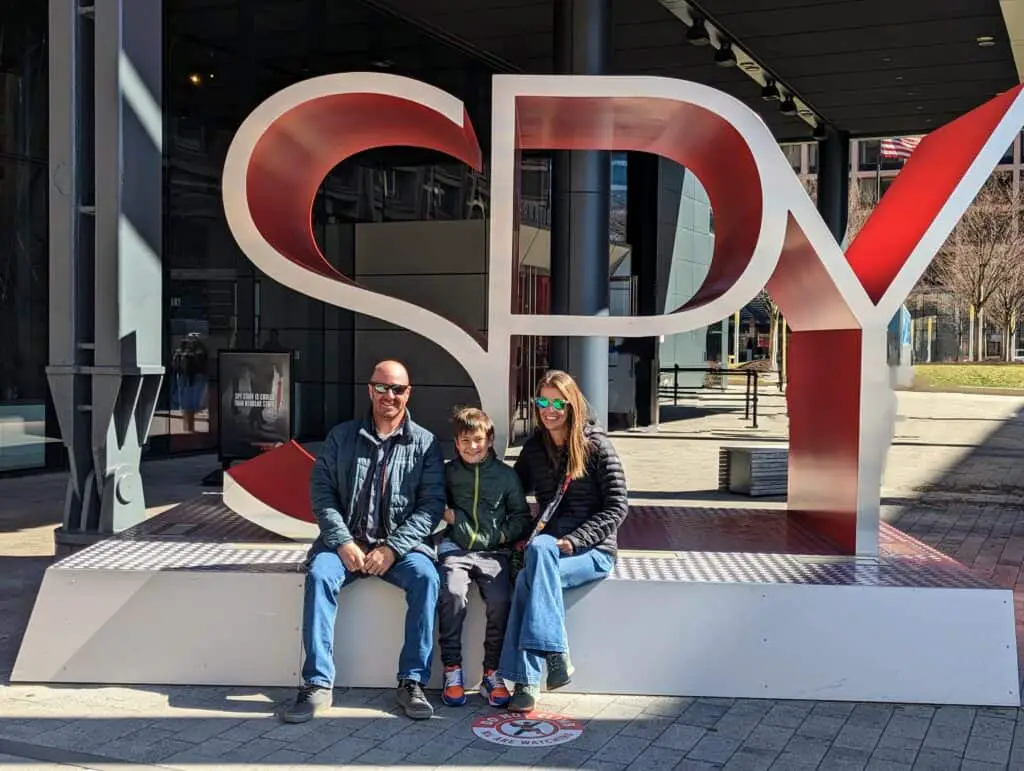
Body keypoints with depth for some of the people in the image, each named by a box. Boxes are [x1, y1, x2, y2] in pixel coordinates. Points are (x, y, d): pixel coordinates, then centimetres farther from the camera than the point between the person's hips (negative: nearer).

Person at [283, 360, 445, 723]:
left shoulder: (425, 444, 5)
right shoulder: (342, 437, 9)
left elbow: (432, 504, -2)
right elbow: (321, 490, 3)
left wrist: (393, 548, -14)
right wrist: (343, 542, -12)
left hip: (400, 545, -1)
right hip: (347, 541, 1)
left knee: (425, 576, -30)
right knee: (319, 574, -29)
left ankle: (412, 681, -21)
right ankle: (318, 683, -24)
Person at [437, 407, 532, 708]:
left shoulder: (506, 475, 13)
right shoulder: (448, 472, 14)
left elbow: (522, 516, 16)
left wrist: (503, 534, 0)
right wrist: (446, 513, 0)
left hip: (493, 550, 0)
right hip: (455, 547, 0)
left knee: (501, 600, -25)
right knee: (452, 593, -29)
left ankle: (492, 674, -10)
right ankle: (452, 671, -17)